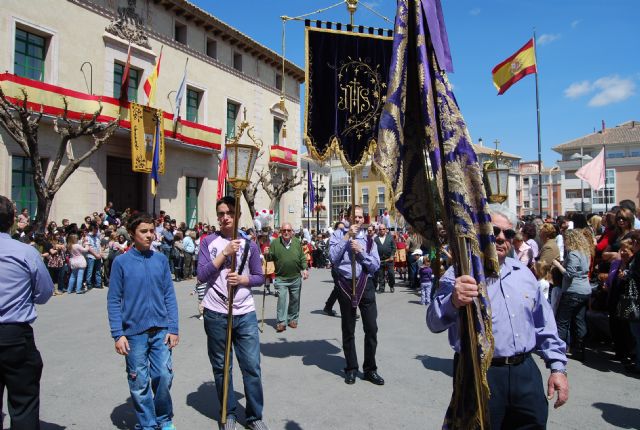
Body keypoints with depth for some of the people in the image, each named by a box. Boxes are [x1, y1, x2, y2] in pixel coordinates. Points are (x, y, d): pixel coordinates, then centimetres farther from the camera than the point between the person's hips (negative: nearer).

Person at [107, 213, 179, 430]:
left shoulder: (161, 260, 2)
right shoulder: (121, 262, -4)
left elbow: (169, 296, 4)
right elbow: (114, 301, -3)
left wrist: (173, 328, -1)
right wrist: (118, 334, -8)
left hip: (160, 331, 2)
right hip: (134, 333, -1)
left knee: (164, 376, 3)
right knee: (140, 383, 8)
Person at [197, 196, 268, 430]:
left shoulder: (249, 245, 4)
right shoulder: (208, 242, 1)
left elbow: (260, 277, 7)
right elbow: (202, 276, -8)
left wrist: (242, 280, -12)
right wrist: (224, 253, -14)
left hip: (245, 315, 1)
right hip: (216, 315, 0)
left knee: (252, 366, 3)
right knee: (221, 367, 11)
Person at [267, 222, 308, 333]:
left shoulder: (297, 242, 4)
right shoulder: (275, 243, -3)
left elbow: (302, 258, 9)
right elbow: (270, 259, 0)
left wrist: (305, 269, -2)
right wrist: (267, 254, -21)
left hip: (296, 278, 3)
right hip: (281, 278, -3)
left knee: (295, 300, 11)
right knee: (282, 299, -10)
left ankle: (293, 319, 25)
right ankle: (281, 322, -4)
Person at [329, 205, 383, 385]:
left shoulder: (368, 239, 7)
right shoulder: (339, 235, 3)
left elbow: (375, 265, 1)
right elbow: (333, 257, -12)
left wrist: (361, 251, -11)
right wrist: (347, 237, -13)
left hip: (365, 284, 1)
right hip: (345, 285, -1)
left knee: (371, 328, 3)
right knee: (348, 330, 11)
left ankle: (370, 369, 20)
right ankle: (351, 369, 27)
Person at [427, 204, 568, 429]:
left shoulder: (523, 273, 11)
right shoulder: (460, 274, -9)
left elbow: (544, 325, 18)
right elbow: (435, 322, -24)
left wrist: (558, 366, 11)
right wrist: (453, 302, -44)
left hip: (526, 374, 6)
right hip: (479, 376, -5)